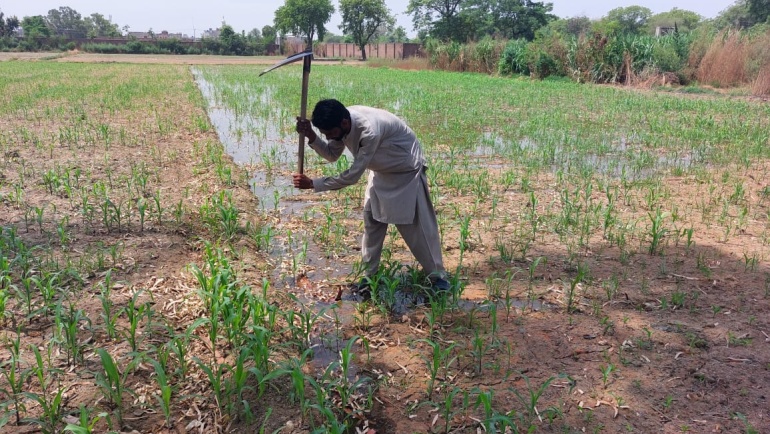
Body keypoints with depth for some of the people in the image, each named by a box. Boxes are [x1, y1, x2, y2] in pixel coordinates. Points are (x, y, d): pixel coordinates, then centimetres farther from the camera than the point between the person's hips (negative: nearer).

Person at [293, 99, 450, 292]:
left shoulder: (369, 130, -40)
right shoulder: (342, 123, -16)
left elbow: (352, 175, -35)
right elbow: (332, 154, -1)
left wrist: (312, 183, -32)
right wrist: (312, 137, -20)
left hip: (407, 172, -8)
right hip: (382, 172, 8)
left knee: (418, 224, -3)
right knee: (372, 221, 7)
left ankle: (437, 275, 12)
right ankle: (369, 276, 17)